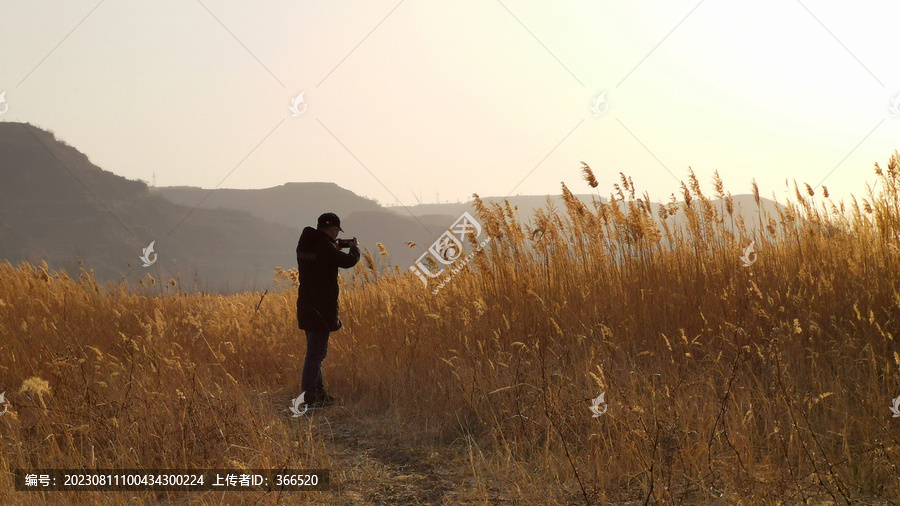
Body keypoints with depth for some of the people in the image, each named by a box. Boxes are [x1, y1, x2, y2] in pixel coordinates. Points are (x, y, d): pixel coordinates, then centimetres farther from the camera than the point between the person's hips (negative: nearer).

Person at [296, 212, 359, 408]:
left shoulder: (304, 244, 6)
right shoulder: (326, 247, -19)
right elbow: (348, 261, -7)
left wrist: (335, 249, 24)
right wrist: (354, 248, 13)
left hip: (306, 307, 9)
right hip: (321, 310, -9)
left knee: (315, 351, 17)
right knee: (316, 352, -6)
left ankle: (319, 392, 26)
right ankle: (311, 397, -4)